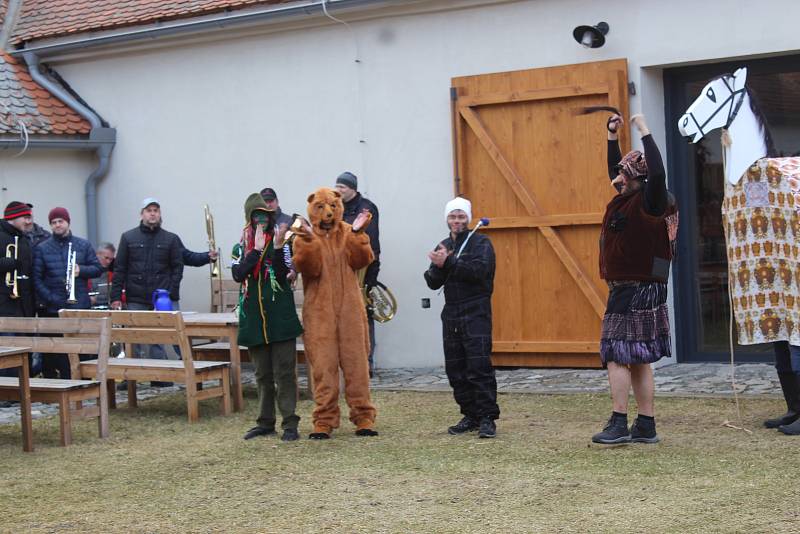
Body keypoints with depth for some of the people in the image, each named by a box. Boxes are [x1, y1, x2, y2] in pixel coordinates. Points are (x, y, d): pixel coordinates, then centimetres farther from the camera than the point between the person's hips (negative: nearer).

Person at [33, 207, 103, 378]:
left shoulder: (84, 245, 10)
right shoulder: (42, 248, 5)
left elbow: (97, 268, 9)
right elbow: (36, 277, -1)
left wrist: (81, 270, -11)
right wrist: (50, 298, -12)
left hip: (80, 306, 1)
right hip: (52, 310, -1)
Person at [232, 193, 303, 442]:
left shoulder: (281, 243, 0)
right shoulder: (241, 247, 9)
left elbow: (283, 276, -13)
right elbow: (238, 274, -9)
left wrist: (277, 248, -23)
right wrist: (257, 250, -14)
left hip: (280, 318, -3)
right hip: (254, 319, 3)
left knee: (284, 373, -5)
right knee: (263, 375, 11)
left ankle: (290, 423, -3)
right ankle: (265, 422, 19)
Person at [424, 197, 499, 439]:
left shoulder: (481, 242, 0)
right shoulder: (443, 247, 16)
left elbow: (479, 270, -18)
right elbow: (433, 282, 8)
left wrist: (448, 263, -19)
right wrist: (438, 266, -12)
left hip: (476, 312, -6)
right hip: (451, 314, 6)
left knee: (479, 367, -11)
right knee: (456, 370, 6)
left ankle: (487, 418, -8)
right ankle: (470, 416, 15)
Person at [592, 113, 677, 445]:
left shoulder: (648, 203, -11)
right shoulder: (625, 199, 14)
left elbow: (657, 174, -30)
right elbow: (616, 171, 33)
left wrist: (644, 131, -23)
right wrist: (612, 135, 27)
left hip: (638, 292, -10)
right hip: (626, 291, 10)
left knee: (617, 356, -11)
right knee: (638, 360, 10)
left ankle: (619, 424, -10)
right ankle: (646, 426, 14)